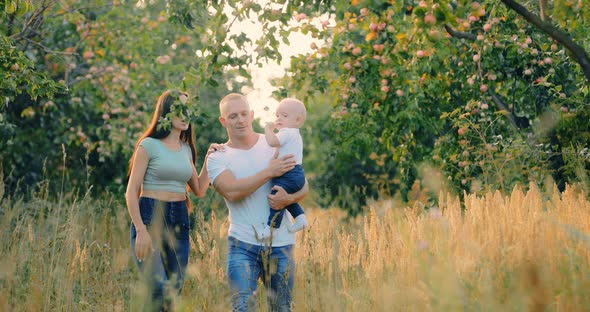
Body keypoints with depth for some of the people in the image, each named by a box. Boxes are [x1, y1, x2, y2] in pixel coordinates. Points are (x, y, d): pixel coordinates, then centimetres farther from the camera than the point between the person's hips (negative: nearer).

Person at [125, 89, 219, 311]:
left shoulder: (186, 149, 15)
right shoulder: (149, 145, -4)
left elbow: (199, 191, 20)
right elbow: (131, 192, -7)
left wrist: (208, 160, 8)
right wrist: (141, 231, -16)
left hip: (179, 221, 6)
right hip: (150, 218, -6)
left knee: (174, 291, 3)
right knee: (159, 291, -21)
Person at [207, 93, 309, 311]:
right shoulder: (217, 158, 2)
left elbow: (303, 187, 6)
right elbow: (231, 191, -16)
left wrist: (289, 199, -16)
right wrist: (270, 172, -18)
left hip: (281, 243, 2)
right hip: (243, 244, -2)